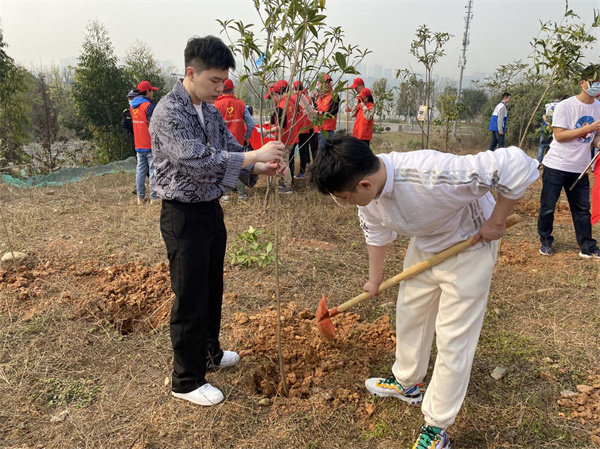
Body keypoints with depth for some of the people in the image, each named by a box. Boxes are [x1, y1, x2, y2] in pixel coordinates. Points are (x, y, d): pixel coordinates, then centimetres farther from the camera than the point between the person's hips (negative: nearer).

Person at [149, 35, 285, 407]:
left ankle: (209, 352, 40)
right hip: (185, 215, -8)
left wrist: (260, 168, -12)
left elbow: (231, 150, 8)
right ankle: (187, 380, 19)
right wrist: (256, 155, -31)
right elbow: (197, 161, -31)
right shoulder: (169, 113, -19)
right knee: (190, 299, 2)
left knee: (213, 288, 20)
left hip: (212, 209, 8)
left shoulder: (211, 111, 8)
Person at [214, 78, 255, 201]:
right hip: (238, 142, 2)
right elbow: (251, 124, -2)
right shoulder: (241, 104, -2)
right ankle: (241, 193, 18)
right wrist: (246, 138, 11)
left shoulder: (217, 105, -8)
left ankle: (225, 194, 10)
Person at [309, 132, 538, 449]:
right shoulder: (367, 191, -18)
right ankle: (407, 383, 44)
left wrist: (496, 222, -27)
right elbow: (376, 232, 3)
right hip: (424, 244, 7)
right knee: (409, 313, 19)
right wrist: (375, 279, 12)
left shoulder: (433, 176, -43)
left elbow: (518, 165, -38)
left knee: (453, 339, 0)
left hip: (468, 245, -6)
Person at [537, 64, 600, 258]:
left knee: (582, 209, 9)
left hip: (579, 169, 5)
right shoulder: (565, 106, -10)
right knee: (548, 207, 3)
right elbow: (559, 135, -15)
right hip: (556, 166, -5)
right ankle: (545, 242, 20)